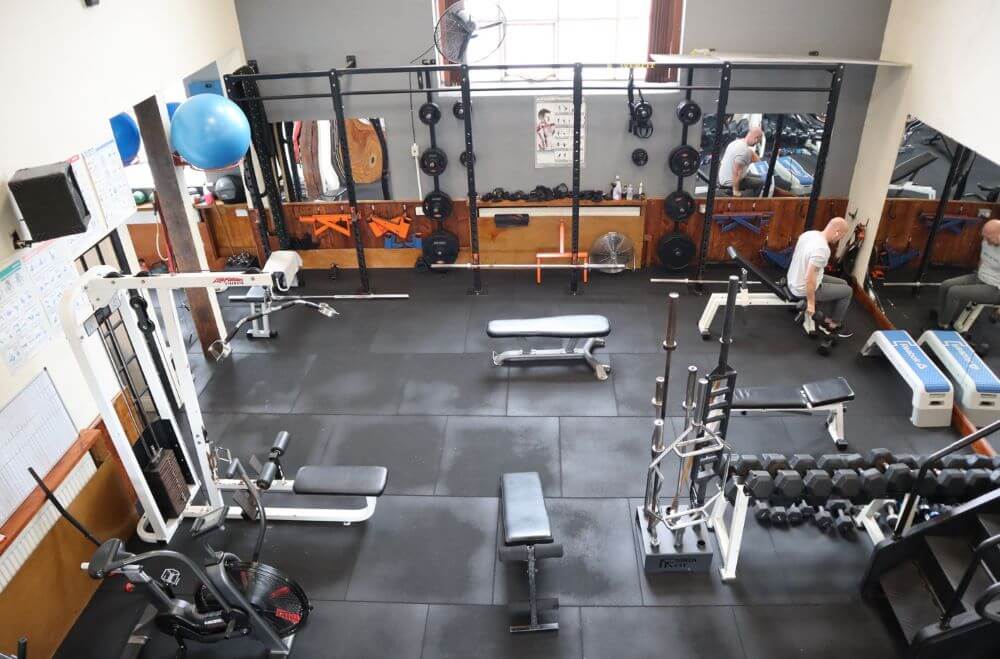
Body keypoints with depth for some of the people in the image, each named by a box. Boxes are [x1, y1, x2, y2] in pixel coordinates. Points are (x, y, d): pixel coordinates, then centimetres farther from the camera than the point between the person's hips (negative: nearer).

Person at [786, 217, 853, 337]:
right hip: (803, 289, -9)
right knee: (847, 291, 8)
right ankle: (834, 325, 23)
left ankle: (830, 318, 30)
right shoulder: (822, 249, -29)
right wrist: (810, 303, -22)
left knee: (842, 284, 22)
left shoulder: (809, 233, -2)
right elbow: (810, 278, -31)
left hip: (794, 282, 9)